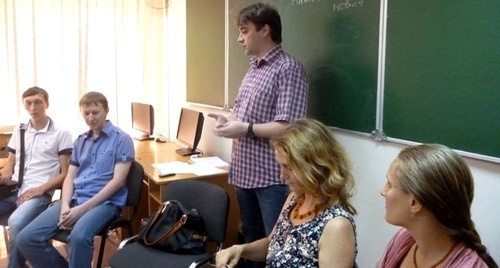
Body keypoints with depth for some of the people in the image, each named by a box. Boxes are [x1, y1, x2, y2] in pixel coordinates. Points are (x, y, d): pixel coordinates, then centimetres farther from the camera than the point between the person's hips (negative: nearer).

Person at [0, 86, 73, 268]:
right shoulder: (19, 131, 19)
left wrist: (41, 188, -15)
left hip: (39, 193, -5)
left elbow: (66, 173, -1)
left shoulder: (61, 134, 2)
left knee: (16, 222, -34)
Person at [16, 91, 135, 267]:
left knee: (79, 236, -37)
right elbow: (70, 177, 14)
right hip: (75, 199, 6)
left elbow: (118, 180, -10)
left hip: (105, 202, -6)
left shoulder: (122, 139, -2)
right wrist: (65, 205, -7)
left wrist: (83, 208, -16)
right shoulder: (80, 141, 18)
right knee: (26, 239, -10)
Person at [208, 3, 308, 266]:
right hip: (245, 172, 8)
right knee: (251, 239, 21)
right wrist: (228, 121, 3)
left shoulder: (288, 69, -14)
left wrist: (245, 129, -17)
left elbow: (288, 127, -22)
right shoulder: (253, 68, 14)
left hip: (272, 176, -8)